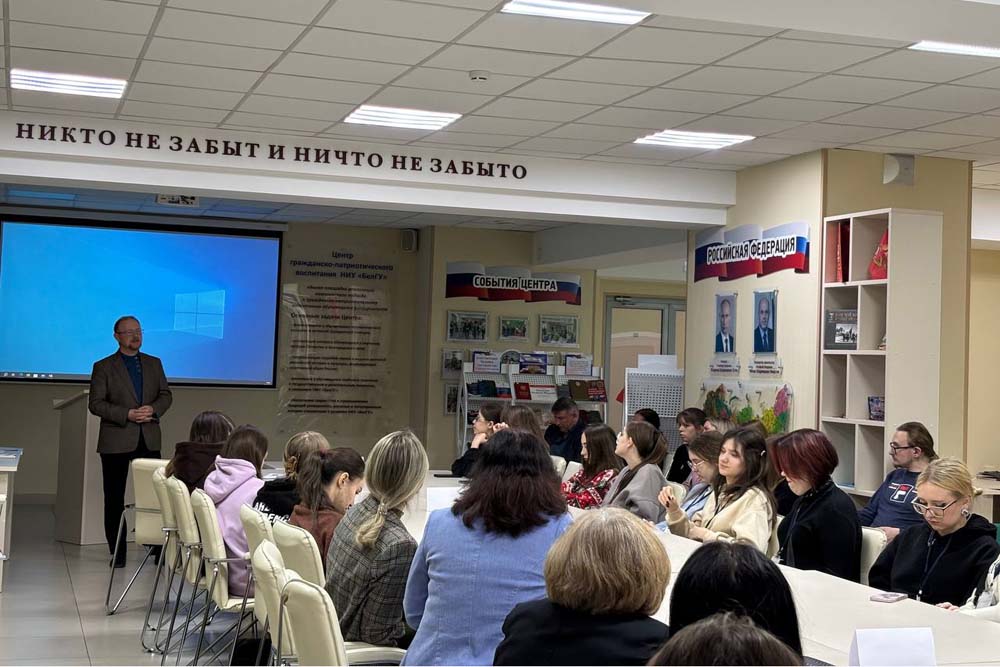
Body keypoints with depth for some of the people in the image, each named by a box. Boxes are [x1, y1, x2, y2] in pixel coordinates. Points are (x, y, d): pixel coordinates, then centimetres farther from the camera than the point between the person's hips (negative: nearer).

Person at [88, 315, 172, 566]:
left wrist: (153, 409, -10)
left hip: (149, 440, 3)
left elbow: (166, 395, 12)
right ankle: (117, 553, 10)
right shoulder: (104, 367, 2)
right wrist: (127, 414, -16)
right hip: (116, 441, -2)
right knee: (114, 498, 2)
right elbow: (96, 403, -5)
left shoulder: (154, 364, 14)